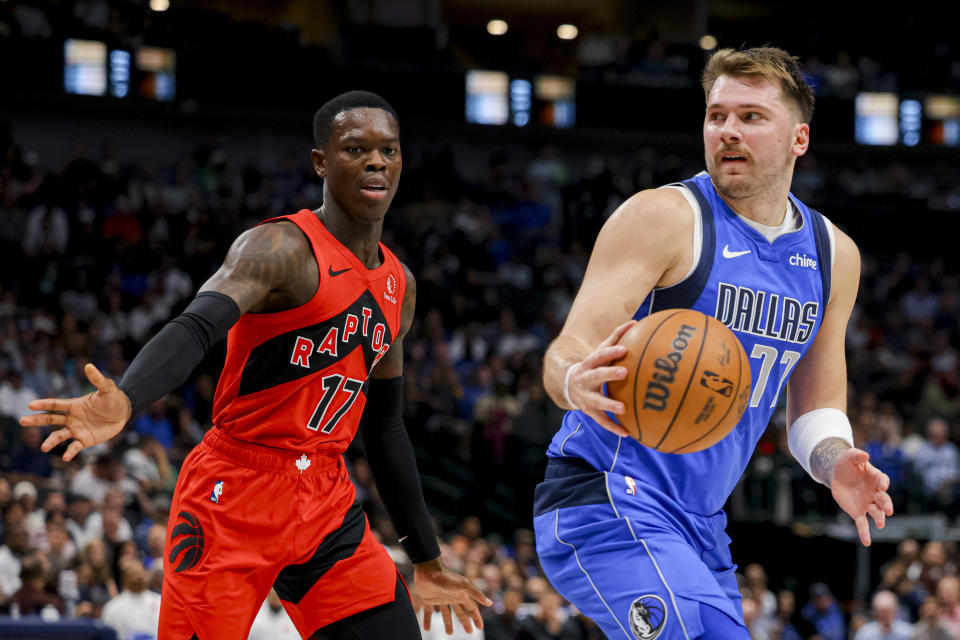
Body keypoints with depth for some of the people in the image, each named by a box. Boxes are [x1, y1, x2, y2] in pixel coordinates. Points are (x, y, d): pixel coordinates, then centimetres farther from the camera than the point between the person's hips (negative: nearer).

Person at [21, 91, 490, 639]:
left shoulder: (398, 286, 12)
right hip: (236, 496, -7)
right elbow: (195, 328, -30)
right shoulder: (283, 249, -12)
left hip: (326, 502, 7)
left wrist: (427, 559, 25)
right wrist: (124, 402, -50)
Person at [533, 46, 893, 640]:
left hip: (700, 524, 8)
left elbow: (817, 403, 20)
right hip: (609, 500, -8)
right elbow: (568, 353, -16)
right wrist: (577, 382, -40)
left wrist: (834, 460, -3)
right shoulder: (664, 217, -9)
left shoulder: (834, 255, 11)